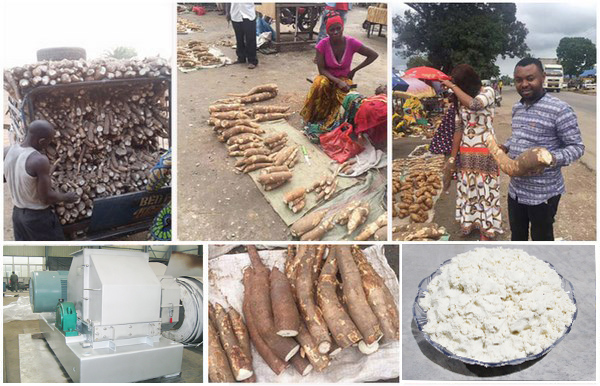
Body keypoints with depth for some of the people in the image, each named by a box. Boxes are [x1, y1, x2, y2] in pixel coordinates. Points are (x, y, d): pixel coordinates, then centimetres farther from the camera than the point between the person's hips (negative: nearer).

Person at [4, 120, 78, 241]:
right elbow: (46, 198, -23)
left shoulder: (7, 151, -6)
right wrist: (66, 197, -6)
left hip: (17, 213, 7)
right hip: (39, 216, -7)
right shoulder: (39, 160, -28)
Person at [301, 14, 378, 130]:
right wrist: (338, 81, -28)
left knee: (342, 92, -32)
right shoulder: (323, 44, -17)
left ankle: (329, 120, -12)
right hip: (327, 76, 0)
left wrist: (354, 70, -9)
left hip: (344, 78, 1)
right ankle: (313, 117, -16)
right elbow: (321, 69, -14)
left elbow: (374, 55, -9)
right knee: (320, 84, -34)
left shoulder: (352, 43, -17)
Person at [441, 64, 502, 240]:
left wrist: (452, 86, -21)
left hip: (485, 152, -5)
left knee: (484, 191, 1)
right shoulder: (461, 99, 6)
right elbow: (459, 128, 7)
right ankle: (470, 224, 20)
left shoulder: (487, 92, -8)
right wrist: (452, 157, 5)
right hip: (465, 153, 5)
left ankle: (485, 231, 9)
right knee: (467, 190, 8)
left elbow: (474, 104, -30)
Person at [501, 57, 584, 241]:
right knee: (517, 233, 22)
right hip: (516, 188, 7)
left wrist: (553, 158, -33)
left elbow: (577, 147, -15)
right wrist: (506, 147, 2)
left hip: (543, 192, -6)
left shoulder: (559, 110, -18)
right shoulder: (517, 107, 6)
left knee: (541, 238, 11)